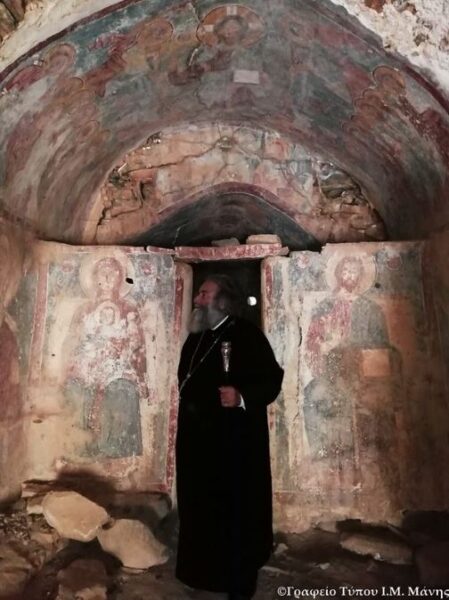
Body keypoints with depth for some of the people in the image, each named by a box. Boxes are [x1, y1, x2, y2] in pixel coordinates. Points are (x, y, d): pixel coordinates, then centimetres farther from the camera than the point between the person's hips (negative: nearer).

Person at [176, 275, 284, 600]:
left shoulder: (247, 334, -11)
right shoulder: (196, 337, 11)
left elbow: (271, 379, -16)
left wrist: (242, 397, -29)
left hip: (236, 440, -7)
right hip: (198, 437, 7)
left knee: (237, 509, 5)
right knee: (202, 506, 17)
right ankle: (204, 570, 38)